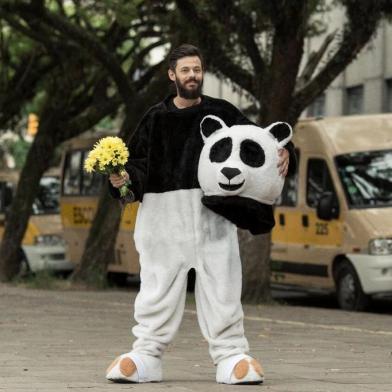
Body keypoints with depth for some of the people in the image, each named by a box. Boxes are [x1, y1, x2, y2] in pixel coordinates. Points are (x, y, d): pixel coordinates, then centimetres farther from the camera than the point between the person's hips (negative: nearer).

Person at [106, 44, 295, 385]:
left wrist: (282, 152, -17)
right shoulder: (156, 119, 12)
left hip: (212, 213, 0)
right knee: (158, 286, 2)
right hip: (164, 212, 1)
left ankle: (231, 357, 7)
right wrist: (124, 178, -10)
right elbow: (139, 164, 11)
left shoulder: (222, 114, 9)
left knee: (220, 285, 1)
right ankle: (146, 357, 7)